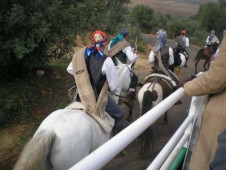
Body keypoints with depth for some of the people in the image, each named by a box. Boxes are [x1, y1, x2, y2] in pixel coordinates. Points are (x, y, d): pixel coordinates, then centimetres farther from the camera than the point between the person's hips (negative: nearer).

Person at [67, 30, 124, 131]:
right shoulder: (106, 61, -22)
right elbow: (114, 86, -17)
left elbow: (70, 69, 11)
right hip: (98, 98, -6)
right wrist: (113, 90, 6)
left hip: (82, 96, 6)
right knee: (118, 115, 17)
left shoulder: (81, 54, -5)